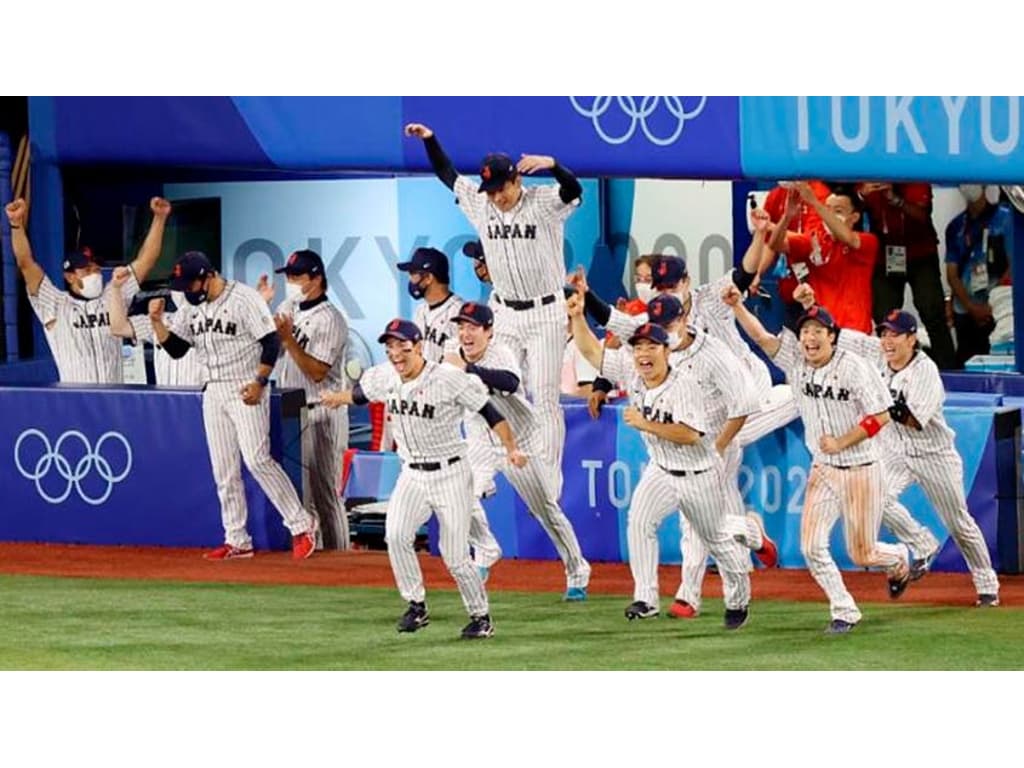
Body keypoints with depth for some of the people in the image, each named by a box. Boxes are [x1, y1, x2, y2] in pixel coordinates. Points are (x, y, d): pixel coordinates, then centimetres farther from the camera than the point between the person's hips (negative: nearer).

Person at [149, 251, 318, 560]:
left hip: (246, 392, -7)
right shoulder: (192, 308, 9)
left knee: (257, 459, -16)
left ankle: (301, 525, -7)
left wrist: (259, 382, -20)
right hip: (213, 393, 7)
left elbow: (272, 341, -13)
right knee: (223, 470, 7)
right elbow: (175, 348, 11)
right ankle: (237, 540, 13)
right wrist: (157, 321, -4)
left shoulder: (244, 298, -12)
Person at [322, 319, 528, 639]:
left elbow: (489, 411, -14)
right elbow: (361, 393, 23)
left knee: (455, 555, -4)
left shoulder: (449, 380, -18)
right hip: (412, 476, 4)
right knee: (396, 535, -20)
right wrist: (338, 398, 41)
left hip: (450, 474, -4)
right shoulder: (384, 378, -1)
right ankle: (416, 606, -6)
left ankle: (481, 616, 16)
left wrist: (511, 449, -24)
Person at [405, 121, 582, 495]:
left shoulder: (544, 203, -13)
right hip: (504, 314, 5)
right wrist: (429, 139, 5)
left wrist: (552, 165, -51)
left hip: (545, 314, -5)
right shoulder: (481, 205, 2)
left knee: (545, 399, -3)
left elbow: (574, 190, -33)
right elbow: (447, 174, 14)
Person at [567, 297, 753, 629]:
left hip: (699, 475, -5)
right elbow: (592, 350, -3)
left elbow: (690, 434, -33)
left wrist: (646, 425, -33)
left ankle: (738, 599, 33)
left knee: (717, 540, 11)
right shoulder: (631, 372, -8)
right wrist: (578, 317, -18)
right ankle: (646, 599, -19)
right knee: (639, 523, -19)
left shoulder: (684, 385, -26)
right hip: (660, 472, 5)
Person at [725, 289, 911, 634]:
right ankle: (844, 612, 6)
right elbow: (761, 336, -10)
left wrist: (841, 443, -19)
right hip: (822, 470, 5)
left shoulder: (853, 368, -17)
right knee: (812, 546, -7)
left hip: (860, 471, -5)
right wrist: (737, 306, -26)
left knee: (862, 554, 3)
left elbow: (881, 416, -17)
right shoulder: (795, 360, -3)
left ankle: (898, 558, 37)